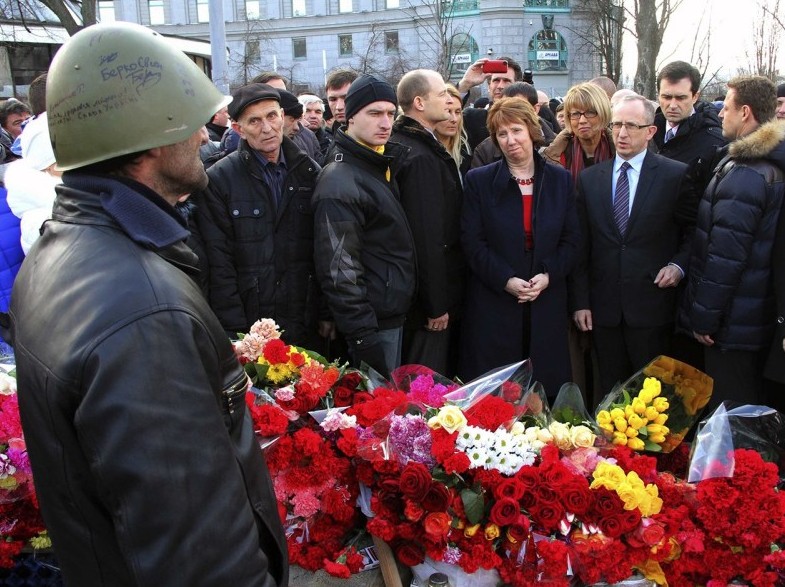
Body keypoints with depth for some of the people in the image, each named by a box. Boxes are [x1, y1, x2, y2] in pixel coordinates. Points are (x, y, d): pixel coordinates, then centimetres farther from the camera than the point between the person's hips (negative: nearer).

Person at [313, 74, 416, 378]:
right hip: (373, 327, -9)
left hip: (395, 315, 9)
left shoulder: (383, 165, 10)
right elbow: (339, 270, -22)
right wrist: (364, 338, -23)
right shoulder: (340, 182, -19)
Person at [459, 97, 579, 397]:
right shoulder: (479, 180, 0)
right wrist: (506, 280, -14)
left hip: (547, 302, 2)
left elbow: (572, 239, 7)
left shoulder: (560, 179, 7)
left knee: (546, 389, 7)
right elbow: (471, 241, -4)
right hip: (493, 305, -2)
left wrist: (549, 275, -9)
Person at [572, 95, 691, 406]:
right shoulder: (589, 178, 7)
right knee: (608, 390, 12)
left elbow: (693, 231, 6)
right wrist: (580, 301, 4)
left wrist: (679, 265, -11)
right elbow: (581, 245, 7)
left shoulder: (676, 175, -2)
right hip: (604, 308, 3)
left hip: (652, 307, -2)